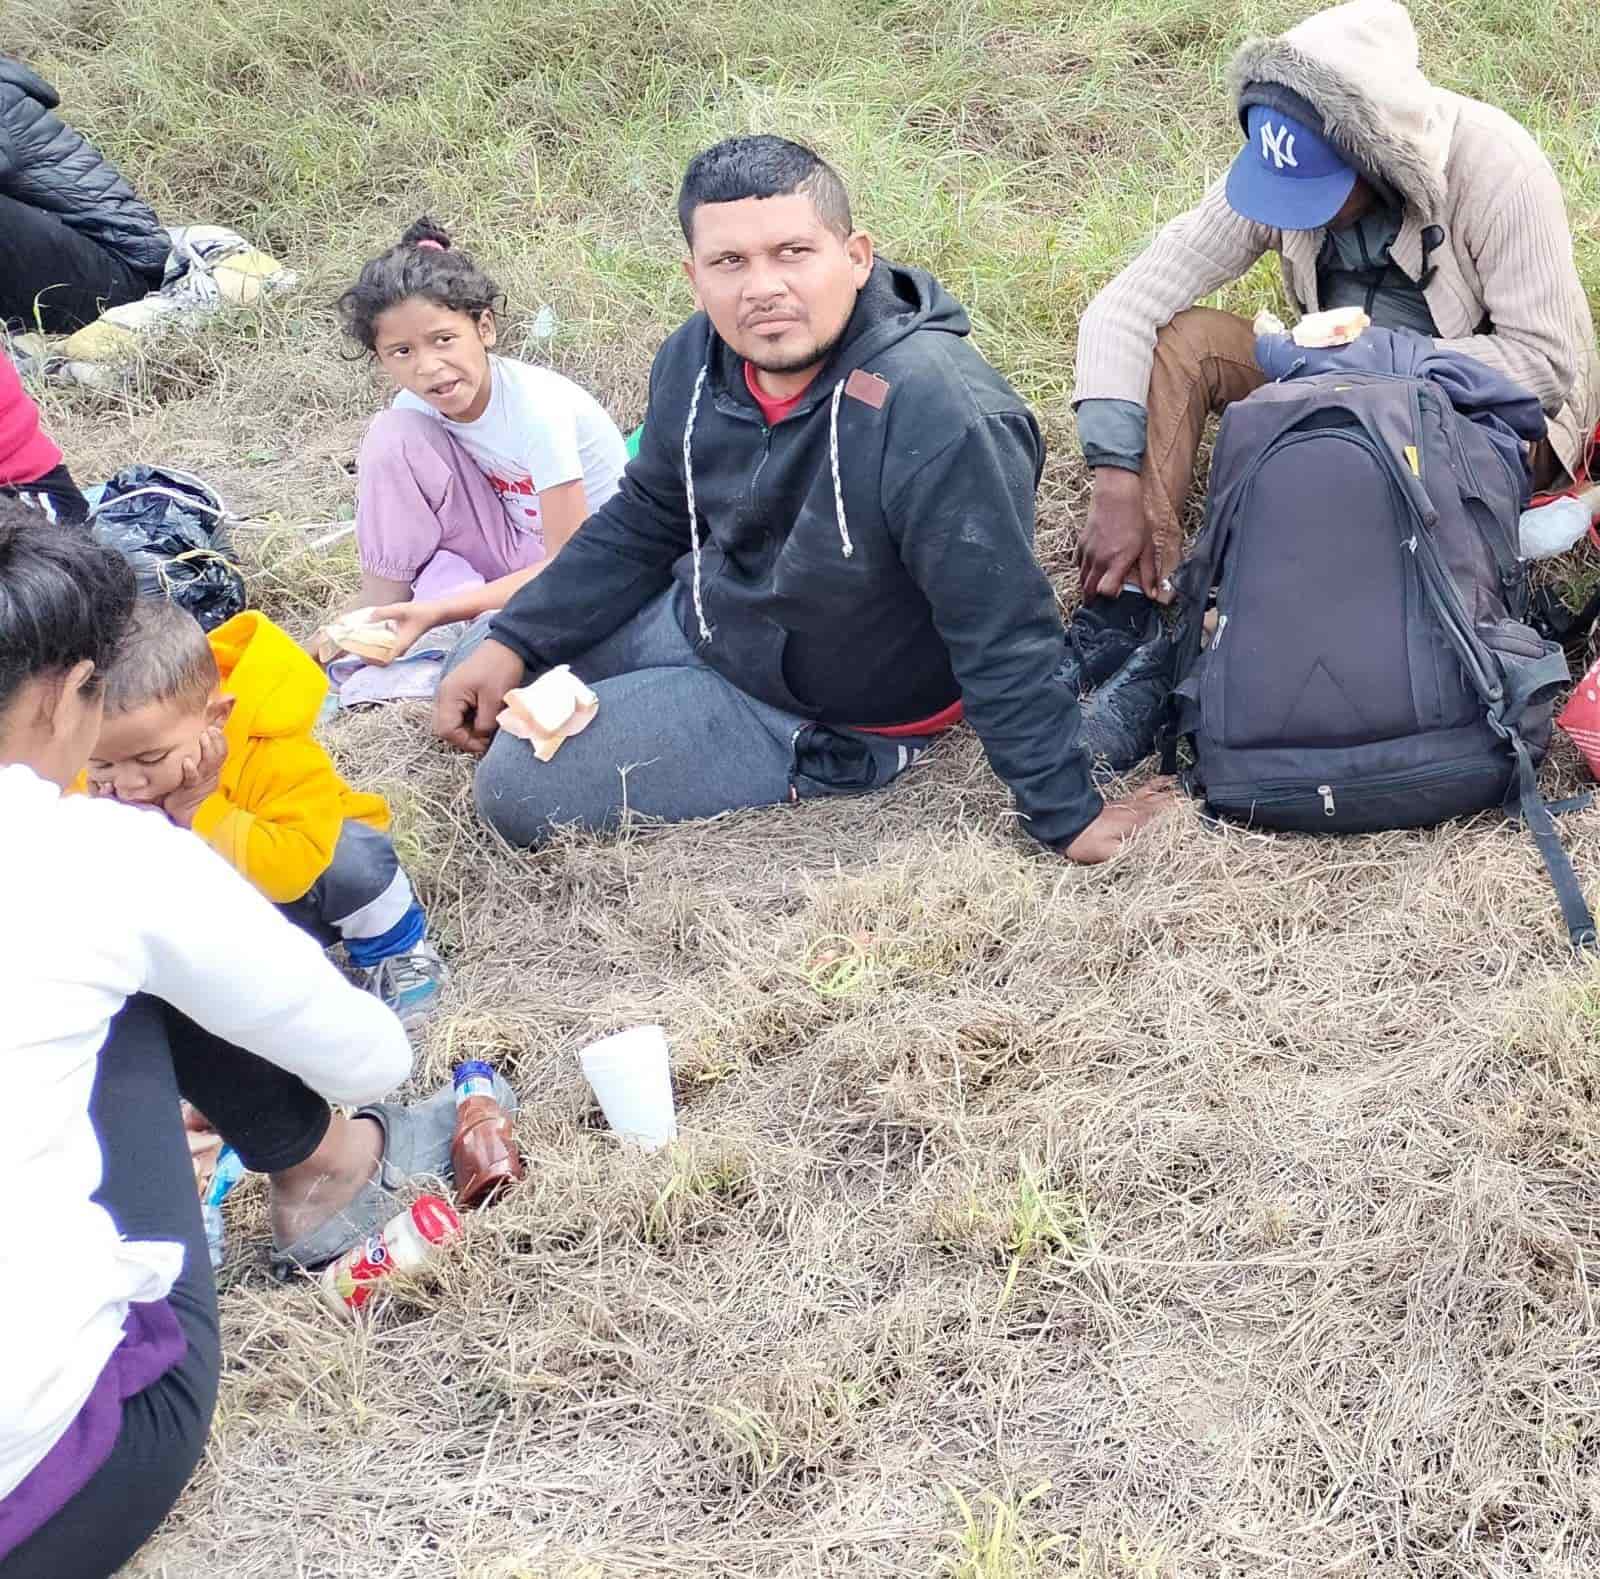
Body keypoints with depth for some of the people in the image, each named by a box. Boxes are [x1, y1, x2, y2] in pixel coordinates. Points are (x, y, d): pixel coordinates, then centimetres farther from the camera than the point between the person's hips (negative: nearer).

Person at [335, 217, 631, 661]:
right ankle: (379, 621, -10)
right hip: (515, 549, 6)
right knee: (394, 436, -15)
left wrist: (438, 611, -33)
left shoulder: (538, 408, -28)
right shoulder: (418, 406, -10)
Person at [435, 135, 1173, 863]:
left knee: (517, 788, -12)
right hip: (705, 615, 7)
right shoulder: (698, 358, -12)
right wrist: (513, 642, -2)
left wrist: (1069, 819, -28)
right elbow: (643, 524, 6)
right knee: (480, 680, 16)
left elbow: (1004, 638, -32)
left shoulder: (938, 413, -37)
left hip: (825, 717, -7)